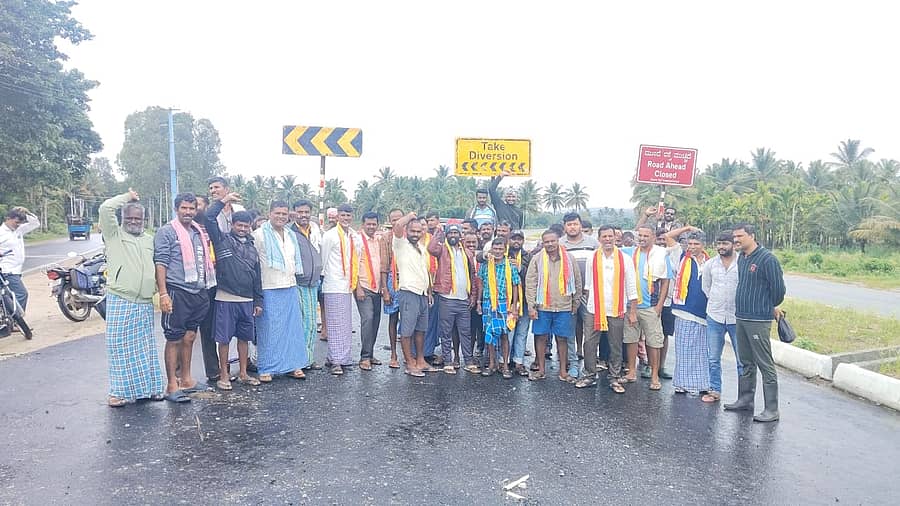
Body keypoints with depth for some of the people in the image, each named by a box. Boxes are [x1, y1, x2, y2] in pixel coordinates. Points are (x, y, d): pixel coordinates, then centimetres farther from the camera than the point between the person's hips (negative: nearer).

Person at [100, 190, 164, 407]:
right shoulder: (114, 235, 5)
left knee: (145, 348, 11)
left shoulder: (150, 240, 18)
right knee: (120, 347, 0)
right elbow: (105, 208, -9)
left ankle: (148, 387, 19)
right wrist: (127, 197, 4)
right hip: (120, 302, -4)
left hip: (145, 304, 4)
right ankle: (119, 391, 9)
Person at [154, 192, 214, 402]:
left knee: (189, 338, 14)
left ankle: (186, 379, 24)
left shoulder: (200, 232, 15)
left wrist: (206, 290, 17)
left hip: (199, 293, 6)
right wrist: (163, 293, -18)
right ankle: (172, 385, 6)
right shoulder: (167, 231, -5)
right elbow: (160, 263, -10)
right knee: (174, 339, 0)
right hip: (177, 293, -6)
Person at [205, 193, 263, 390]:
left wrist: (258, 301, 12)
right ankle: (224, 375, 14)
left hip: (247, 300, 4)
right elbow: (209, 218, -13)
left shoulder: (252, 248, 13)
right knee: (224, 338, 2)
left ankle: (243, 373, 23)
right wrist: (223, 201, -8)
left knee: (245, 337, 11)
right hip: (226, 299, -4)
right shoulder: (222, 240, 1)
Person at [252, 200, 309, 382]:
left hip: (290, 287, 6)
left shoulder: (291, 235, 14)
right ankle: (266, 368, 10)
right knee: (268, 329, -1)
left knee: (293, 326, 9)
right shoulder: (260, 234, -7)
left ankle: (293, 365, 19)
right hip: (269, 289, -6)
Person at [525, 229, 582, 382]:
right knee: (540, 337, 6)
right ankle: (541, 369, 20)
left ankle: (563, 371, 19)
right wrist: (531, 306, -6)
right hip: (542, 306, 0)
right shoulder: (537, 259, -1)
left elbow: (577, 282, 8)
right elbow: (530, 283, -2)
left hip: (564, 307, 0)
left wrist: (576, 303, 9)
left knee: (562, 338, 7)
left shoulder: (569, 258, 2)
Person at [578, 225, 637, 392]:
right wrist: (588, 303, 4)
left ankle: (614, 378, 20)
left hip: (616, 311, 0)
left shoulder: (625, 259, 0)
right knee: (589, 343, 1)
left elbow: (631, 288, 2)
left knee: (616, 346, 8)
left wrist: (633, 312, -1)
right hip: (594, 310, 1)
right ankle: (589, 375, 15)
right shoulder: (592, 259, 2)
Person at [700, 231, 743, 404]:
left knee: (742, 359, 3)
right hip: (714, 317, 4)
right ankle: (715, 390, 22)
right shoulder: (710, 264, 5)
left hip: (737, 318, -3)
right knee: (714, 358, 11)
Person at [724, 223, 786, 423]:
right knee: (746, 363, 17)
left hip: (758, 320, -8)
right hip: (741, 317, 8)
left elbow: (778, 288, -11)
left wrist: (772, 307, 5)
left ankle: (772, 409, 4)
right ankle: (745, 400, 28)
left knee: (765, 365, -3)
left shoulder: (767, 258, -14)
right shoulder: (741, 257, 11)